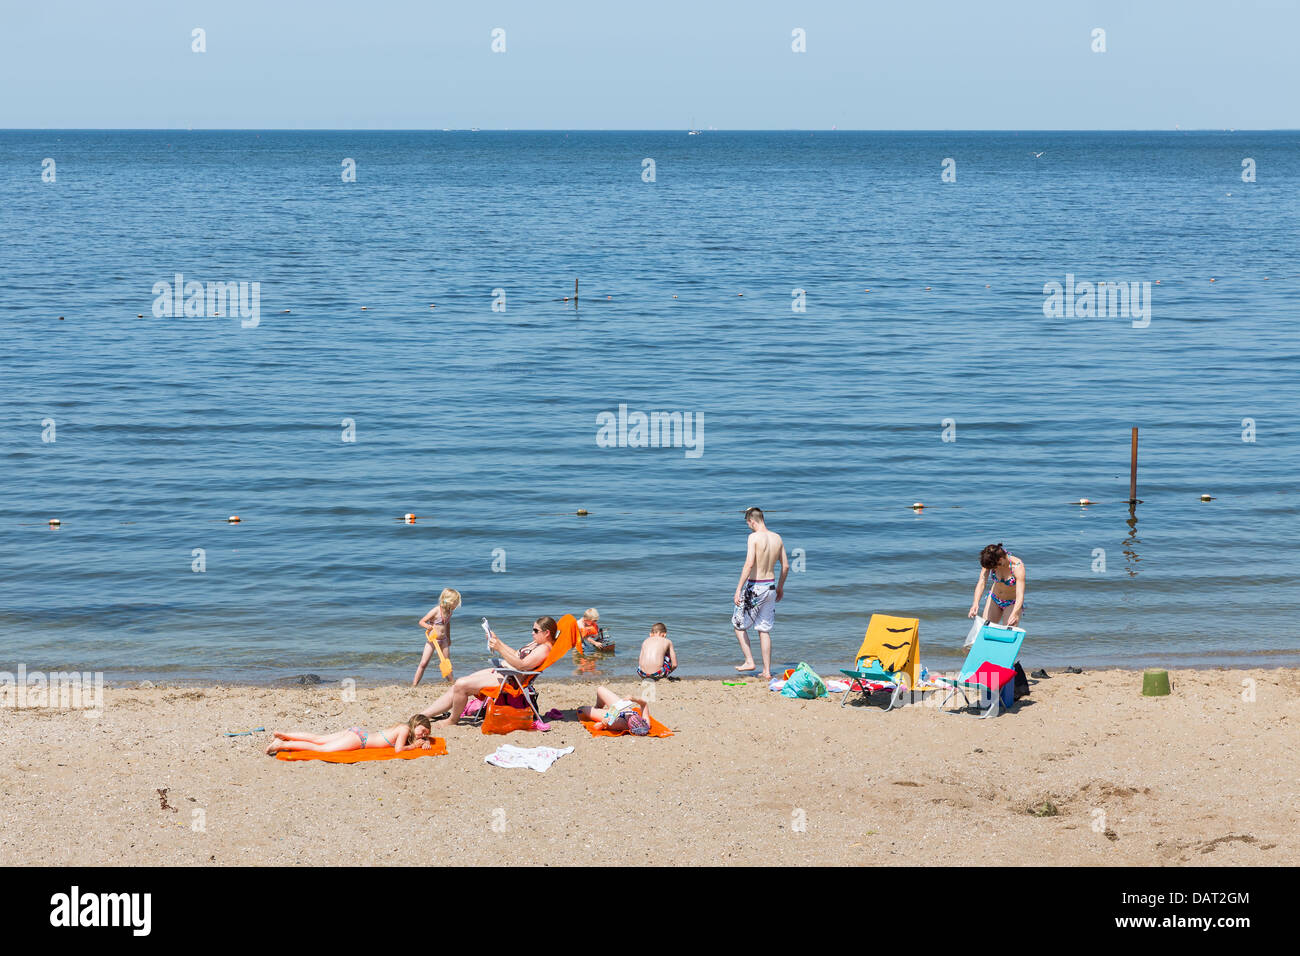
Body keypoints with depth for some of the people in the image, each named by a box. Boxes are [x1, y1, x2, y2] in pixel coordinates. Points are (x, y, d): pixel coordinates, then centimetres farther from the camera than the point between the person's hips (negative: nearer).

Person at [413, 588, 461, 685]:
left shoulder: (449, 612, 1)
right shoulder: (436, 611, -19)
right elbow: (421, 621, -16)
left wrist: (449, 638, 27)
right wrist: (427, 626, -37)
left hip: (443, 640, 6)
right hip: (432, 639, -6)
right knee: (423, 663, -9)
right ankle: (414, 685, -7)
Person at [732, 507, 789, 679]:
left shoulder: (754, 537, -14)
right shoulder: (777, 538, 5)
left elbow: (749, 564, -23)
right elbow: (786, 566, 11)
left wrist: (739, 589, -22)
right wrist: (780, 587, 25)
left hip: (755, 587, -6)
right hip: (771, 586, 6)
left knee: (739, 624, 13)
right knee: (764, 630, 12)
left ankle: (749, 661, 8)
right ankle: (767, 671, 11)